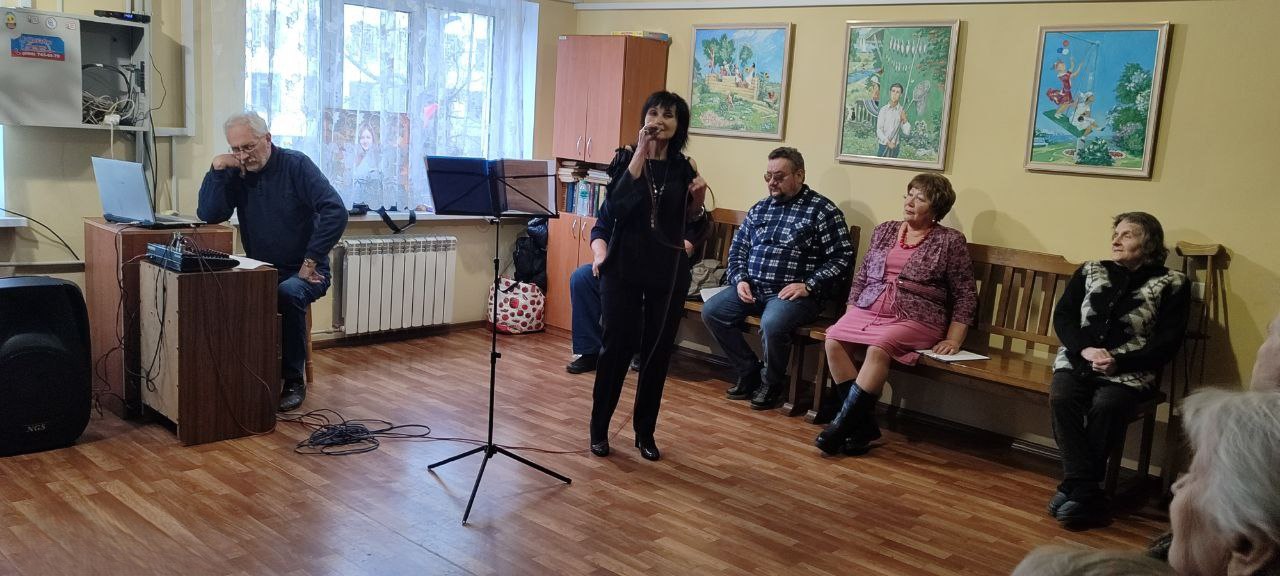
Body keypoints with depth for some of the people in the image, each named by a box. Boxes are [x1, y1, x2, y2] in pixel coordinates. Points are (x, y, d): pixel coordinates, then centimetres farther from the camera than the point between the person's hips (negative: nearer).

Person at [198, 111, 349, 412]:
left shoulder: (295, 165, -7)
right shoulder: (236, 173, 6)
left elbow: (336, 211, -17)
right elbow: (209, 215, -4)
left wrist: (311, 261, -19)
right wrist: (217, 169, -13)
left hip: (303, 271, -4)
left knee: (289, 294, -36)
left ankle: (294, 380, -20)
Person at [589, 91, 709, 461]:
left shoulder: (682, 168, 4)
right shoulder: (625, 159, -2)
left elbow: (689, 224, 13)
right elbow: (616, 206, -20)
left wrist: (697, 202, -8)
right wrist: (640, 154, -19)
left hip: (668, 272, 2)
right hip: (624, 268, -2)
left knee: (658, 352, 6)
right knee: (616, 347, 0)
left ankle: (645, 432, 20)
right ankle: (599, 429, 15)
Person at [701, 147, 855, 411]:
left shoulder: (823, 210, -2)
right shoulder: (759, 209, 16)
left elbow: (842, 257, -7)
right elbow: (737, 248, 20)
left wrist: (808, 286, -16)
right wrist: (740, 279, 1)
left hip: (794, 293, -6)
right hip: (752, 289, 7)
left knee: (772, 324, -35)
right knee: (711, 311, -13)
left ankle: (771, 383, -4)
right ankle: (749, 372, 3)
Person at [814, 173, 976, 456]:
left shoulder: (950, 241, 4)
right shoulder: (884, 231, 17)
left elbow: (965, 295, 4)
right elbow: (861, 276, 20)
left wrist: (953, 340, -5)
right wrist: (850, 315, 9)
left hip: (915, 319, -4)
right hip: (868, 311, 5)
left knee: (878, 349, -34)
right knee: (833, 341, -24)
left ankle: (841, 424, -26)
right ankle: (863, 423, -19)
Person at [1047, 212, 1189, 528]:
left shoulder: (1172, 284, 6)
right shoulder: (1090, 272, 17)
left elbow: (1167, 341, -1)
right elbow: (1062, 315, 10)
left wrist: (1118, 363, -14)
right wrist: (1085, 349, -10)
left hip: (1128, 371, -3)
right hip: (1077, 360, 3)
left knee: (1105, 406, -32)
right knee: (1061, 397, -27)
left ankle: (1074, 487, -18)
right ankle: (1087, 494, -26)